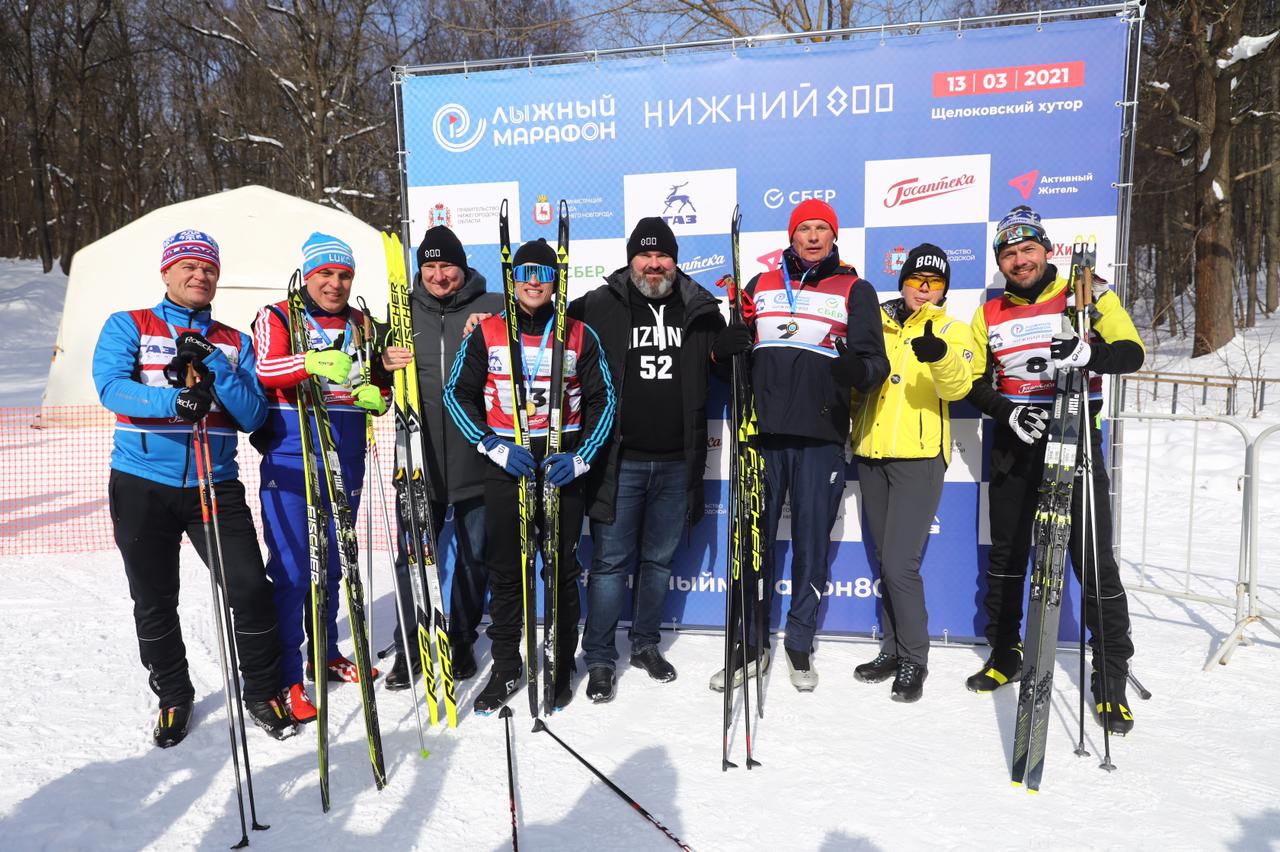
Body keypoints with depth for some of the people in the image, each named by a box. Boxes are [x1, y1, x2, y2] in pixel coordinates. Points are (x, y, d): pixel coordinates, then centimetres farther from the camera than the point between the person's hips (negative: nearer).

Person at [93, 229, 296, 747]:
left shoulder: (235, 343, 10)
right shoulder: (128, 327, 5)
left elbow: (253, 417, -1)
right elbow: (110, 386, -14)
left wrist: (215, 365, -15)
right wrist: (173, 399, -31)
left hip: (215, 485, 1)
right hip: (143, 486, 0)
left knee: (250, 588, -6)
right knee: (154, 602, 9)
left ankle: (264, 694, 13)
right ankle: (173, 698, 30)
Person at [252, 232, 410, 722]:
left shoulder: (361, 324, 13)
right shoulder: (277, 317, 0)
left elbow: (376, 395, 17)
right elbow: (262, 370, -19)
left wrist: (377, 393, -6)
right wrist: (315, 361, -35)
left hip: (346, 461, 5)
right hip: (291, 461, -4)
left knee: (331, 566, 15)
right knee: (292, 569, -5)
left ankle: (327, 655, 30)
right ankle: (286, 677, 5)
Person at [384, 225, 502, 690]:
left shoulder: (492, 307, 0)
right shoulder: (405, 310, 9)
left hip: (477, 459, -1)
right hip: (420, 459, 2)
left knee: (474, 557, 12)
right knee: (412, 557, 7)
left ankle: (462, 641, 30)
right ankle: (409, 647, 23)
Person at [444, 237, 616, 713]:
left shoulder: (579, 335, 4)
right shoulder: (486, 333, 3)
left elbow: (603, 400, 6)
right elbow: (457, 394, 3)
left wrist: (582, 457, -8)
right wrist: (495, 448, -9)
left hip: (563, 469, 0)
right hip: (506, 470, 0)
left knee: (563, 570, 7)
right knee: (504, 571, 7)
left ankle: (561, 666, 23)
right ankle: (505, 668, 23)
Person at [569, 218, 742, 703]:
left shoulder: (700, 309, 7)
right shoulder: (599, 307, -1)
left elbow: (728, 367, 16)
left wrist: (744, 337, -4)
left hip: (676, 463, 3)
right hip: (619, 461, -3)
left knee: (659, 559, 16)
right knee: (611, 562, 3)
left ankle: (645, 644, 33)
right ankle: (599, 659, 17)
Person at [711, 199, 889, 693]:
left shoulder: (854, 291, 7)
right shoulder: (761, 285, 14)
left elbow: (875, 360, -2)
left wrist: (858, 369, -24)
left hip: (820, 437, -2)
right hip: (763, 433, 2)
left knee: (812, 545, 6)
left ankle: (800, 644, 22)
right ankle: (750, 646, 19)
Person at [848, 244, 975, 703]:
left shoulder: (953, 330, 3)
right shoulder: (877, 323, 14)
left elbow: (957, 386, -15)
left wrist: (940, 355, -33)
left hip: (918, 457, -5)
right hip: (872, 455, 5)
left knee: (900, 563, -10)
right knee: (885, 561, 12)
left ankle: (914, 660, 7)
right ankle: (893, 650, 25)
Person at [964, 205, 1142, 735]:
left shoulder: (1087, 294, -1)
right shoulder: (989, 315, 8)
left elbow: (1131, 352, -9)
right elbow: (976, 384, 6)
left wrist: (1085, 354, -30)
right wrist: (1009, 412, -13)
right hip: (1014, 447, 3)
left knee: (1094, 560, -4)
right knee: (1006, 553, 12)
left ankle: (1111, 677, 9)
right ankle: (1004, 655, 29)